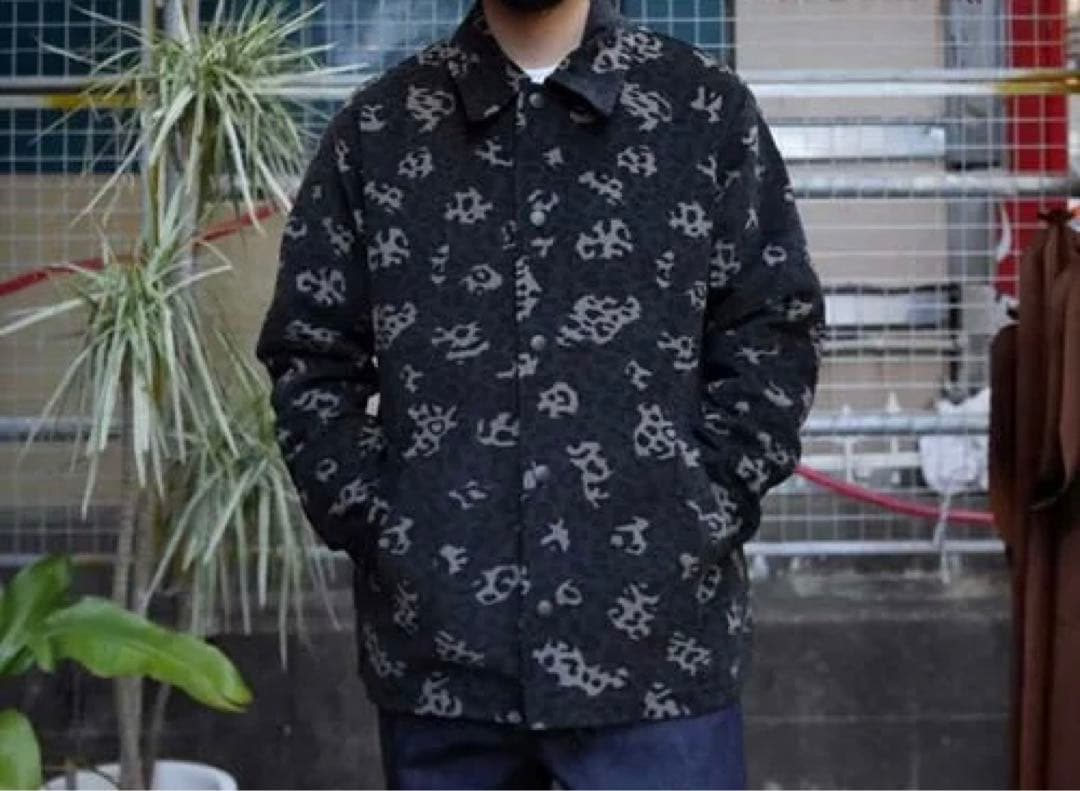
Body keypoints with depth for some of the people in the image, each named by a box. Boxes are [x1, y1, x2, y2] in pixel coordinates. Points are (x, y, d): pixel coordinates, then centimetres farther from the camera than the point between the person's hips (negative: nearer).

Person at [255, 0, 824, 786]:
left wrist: (703, 516, -5)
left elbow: (774, 336, 4)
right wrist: (374, 528, -2)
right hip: (437, 645, 2)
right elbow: (308, 358, 8)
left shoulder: (707, 107, 5)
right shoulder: (376, 127, 7)